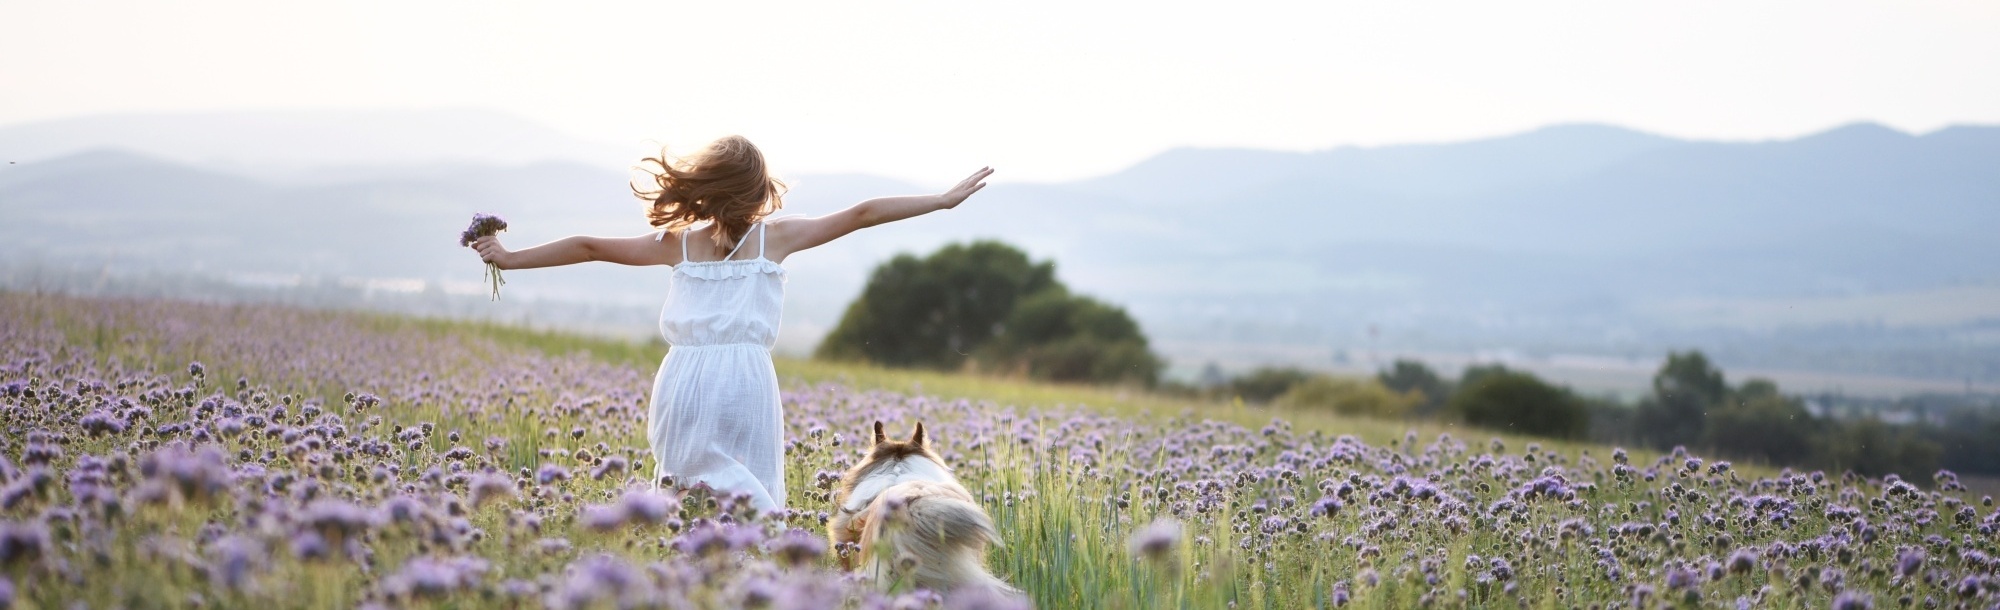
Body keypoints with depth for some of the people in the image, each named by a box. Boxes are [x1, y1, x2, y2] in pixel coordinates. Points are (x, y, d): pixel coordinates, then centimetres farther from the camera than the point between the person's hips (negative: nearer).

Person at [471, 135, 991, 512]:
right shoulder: (774, 236, 6)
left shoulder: (678, 241, 11)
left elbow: (589, 247, 15)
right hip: (745, 381, -2)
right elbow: (860, 215, 8)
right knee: (748, 506, -2)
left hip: (684, 380, 2)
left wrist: (511, 258, 24)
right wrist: (944, 199, 12)